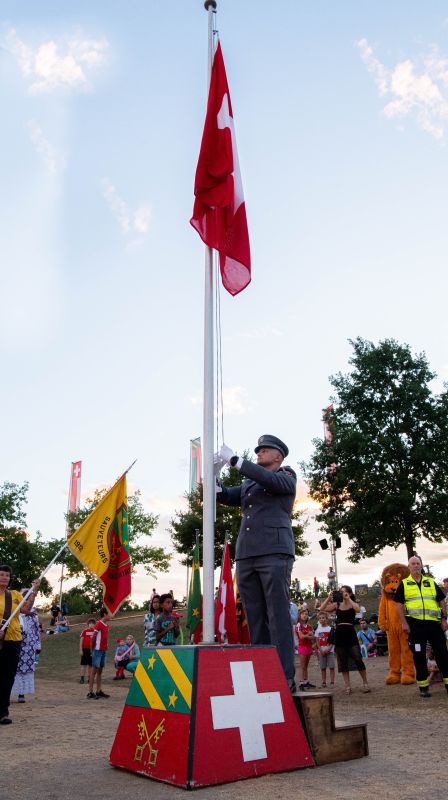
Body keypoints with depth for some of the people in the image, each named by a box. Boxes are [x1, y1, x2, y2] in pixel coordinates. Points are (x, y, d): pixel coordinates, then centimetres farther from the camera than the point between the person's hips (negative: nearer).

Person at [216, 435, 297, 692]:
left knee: (278, 616, -8)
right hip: (247, 555, 6)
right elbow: (224, 496, 15)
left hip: (275, 553, -5)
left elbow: (270, 480, -12)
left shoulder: (287, 478, 10)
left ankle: (285, 678, -7)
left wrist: (234, 459, -12)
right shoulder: (248, 484, 27)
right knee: (256, 619, 3)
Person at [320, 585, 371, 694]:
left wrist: (348, 599, -19)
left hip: (350, 633, -3)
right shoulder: (337, 605, 8)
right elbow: (322, 608, -1)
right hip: (339, 634, 3)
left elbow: (357, 609, -22)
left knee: (358, 659, -8)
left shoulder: (353, 604, 2)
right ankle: (347, 686, 13)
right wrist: (329, 598, -10)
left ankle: (365, 683, 9)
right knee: (343, 661, 6)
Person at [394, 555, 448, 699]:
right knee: (419, 656, 3)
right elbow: (399, 605, 3)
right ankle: (423, 686, 12)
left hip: (434, 623, 2)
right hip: (415, 624, -2)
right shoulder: (404, 584, 6)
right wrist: (404, 623, -6)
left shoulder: (431, 582, 13)